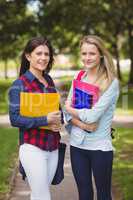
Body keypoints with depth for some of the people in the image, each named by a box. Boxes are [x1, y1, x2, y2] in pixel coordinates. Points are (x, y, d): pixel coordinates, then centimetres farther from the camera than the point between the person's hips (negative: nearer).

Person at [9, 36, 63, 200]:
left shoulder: (49, 81, 9)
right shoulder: (19, 85, -10)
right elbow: (15, 118, -15)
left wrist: (58, 121, -2)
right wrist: (45, 120, -22)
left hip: (53, 147, 6)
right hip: (32, 148, -6)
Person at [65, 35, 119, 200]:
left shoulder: (111, 82, -11)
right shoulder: (78, 78, 6)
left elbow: (93, 116, -18)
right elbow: (67, 113, 4)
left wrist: (71, 109, -2)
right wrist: (81, 123, -15)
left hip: (100, 147, -4)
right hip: (77, 145, 5)